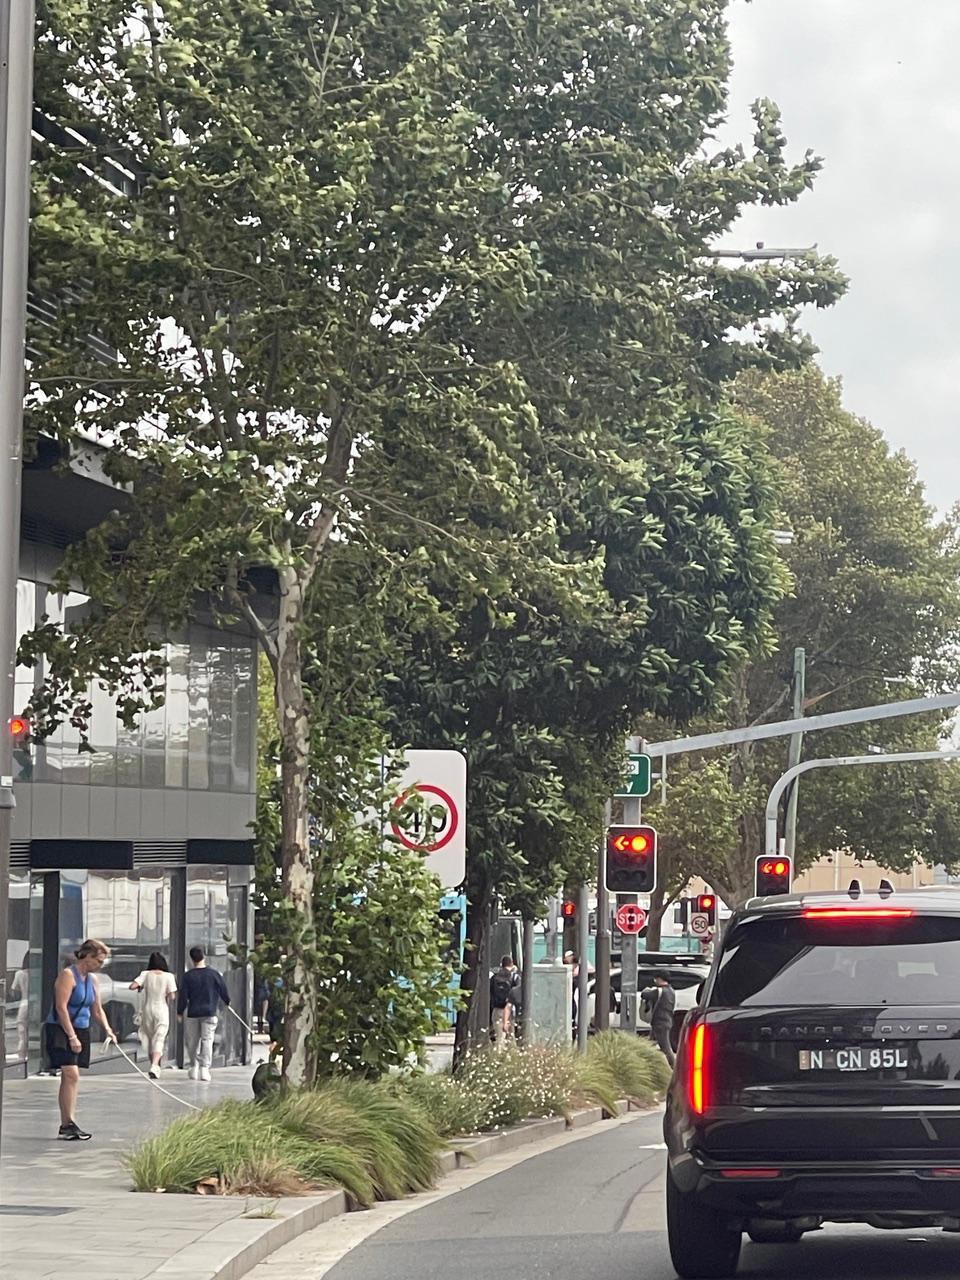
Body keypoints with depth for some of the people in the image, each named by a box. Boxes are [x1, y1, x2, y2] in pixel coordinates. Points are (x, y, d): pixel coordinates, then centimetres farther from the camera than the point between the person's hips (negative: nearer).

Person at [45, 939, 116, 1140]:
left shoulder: (92, 979, 12)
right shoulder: (68, 975, -13)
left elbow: (97, 1009, 18)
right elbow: (61, 1008, -18)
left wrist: (107, 1029, 1)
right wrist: (72, 1037, -21)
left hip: (81, 1031, 8)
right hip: (60, 1030, -8)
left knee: (72, 1078, 7)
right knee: (71, 1074, -18)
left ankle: (67, 1126, 9)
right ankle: (68, 1124, -19)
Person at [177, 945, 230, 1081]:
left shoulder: (188, 976, -3)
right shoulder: (214, 974, -2)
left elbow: (183, 996, -3)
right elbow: (224, 991, 8)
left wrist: (180, 1012, 9)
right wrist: (228, 1002, 28)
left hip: (192, 1013, 1)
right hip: (209, 1013, -1)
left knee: (192, 1042, 12)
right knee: (207, 1041, -2)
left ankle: (194, 1068, 16)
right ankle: (204, 1068, -13)